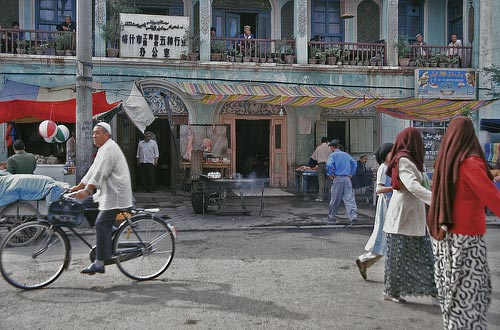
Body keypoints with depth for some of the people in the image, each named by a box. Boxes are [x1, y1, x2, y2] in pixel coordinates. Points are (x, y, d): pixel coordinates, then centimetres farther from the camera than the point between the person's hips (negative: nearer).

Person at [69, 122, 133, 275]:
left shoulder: (109, 149, -14)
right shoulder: (103, 150, 21)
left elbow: (100, 173, -23)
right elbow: (93, 171, 22)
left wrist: (86, 190, -26)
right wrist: (79, 186, 19)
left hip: (114, 195, -11)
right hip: (107, 193, 11)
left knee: (101, 224, -13)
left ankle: (99, 263, -11)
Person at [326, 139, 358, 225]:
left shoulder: (333, 155, -2)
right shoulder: (346, 154, 15)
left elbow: (329, 165, -17)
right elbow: (354, 164, 13)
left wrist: (330, 174, -5)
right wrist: (351, 174, 15)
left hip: (337, 179, -4)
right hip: (347, 179, 4)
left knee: (335, 200, 6)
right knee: (349, 198, -1)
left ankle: (331, 218, 16)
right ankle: (353, 216, -12)